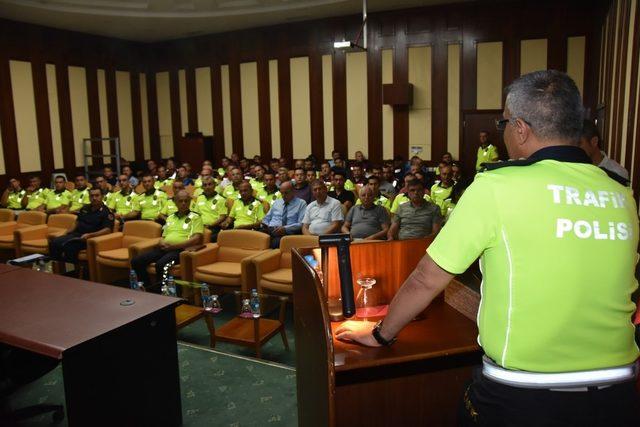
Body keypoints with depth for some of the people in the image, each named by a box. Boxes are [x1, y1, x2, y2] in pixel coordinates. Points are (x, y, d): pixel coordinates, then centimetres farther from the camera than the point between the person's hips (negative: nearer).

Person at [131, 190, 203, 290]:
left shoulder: (195, 217, 6)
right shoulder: (170, 217, 26)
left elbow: (197, 239, -7)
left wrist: (173, 246, -14)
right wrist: (162, 242, 0)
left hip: (180, 249, -6)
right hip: (164, 248, 7)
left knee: (160, 264, -35)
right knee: (136, 262, -13)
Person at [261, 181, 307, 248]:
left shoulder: (301, 203, 9)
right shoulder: (276, 202, 26)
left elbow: (301, 224, -2)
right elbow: (267, 218, 28)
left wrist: (285, 228, -16)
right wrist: (265, 225, 4)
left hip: (287, 232, -4)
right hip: (270, 230, 4)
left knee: (276, 242, -38)